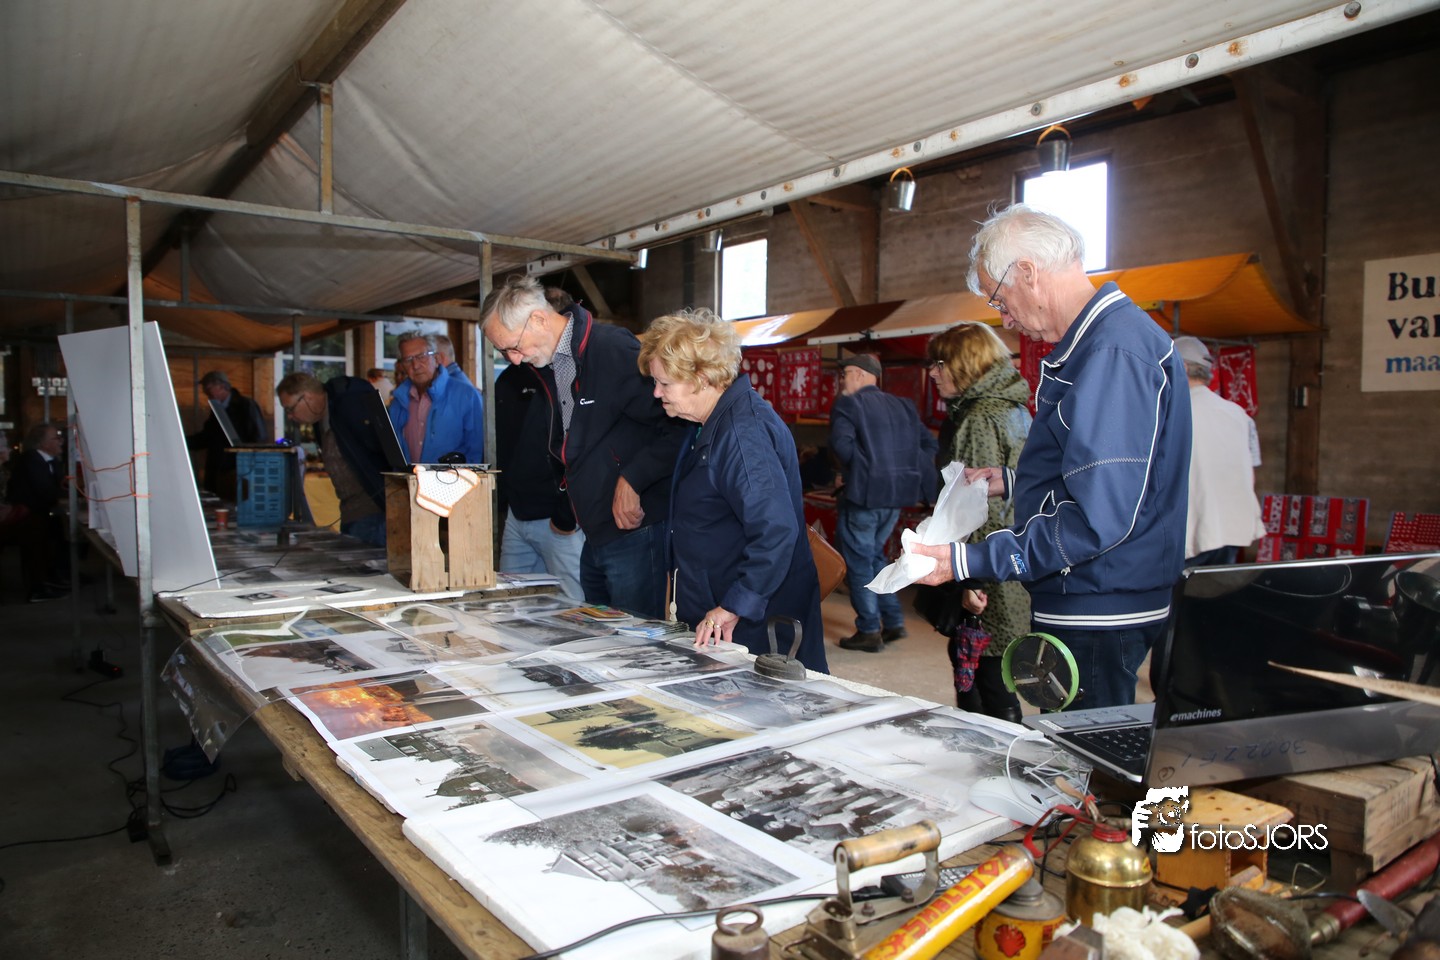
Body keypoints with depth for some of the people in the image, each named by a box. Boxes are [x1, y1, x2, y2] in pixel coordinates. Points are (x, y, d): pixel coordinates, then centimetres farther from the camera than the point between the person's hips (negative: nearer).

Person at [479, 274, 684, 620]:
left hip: (635, 530, -9)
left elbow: (680, 425, -20)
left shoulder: (614, 349, -16)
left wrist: (632, 479, -18)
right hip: (595, 536, 9)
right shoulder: (546, 366, 13)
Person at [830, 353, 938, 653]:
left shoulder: (847, 404, -7)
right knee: (874, 554, 22)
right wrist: (910, 473, 10)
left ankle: (869, 631, 7)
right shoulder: (902, 406, 14)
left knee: (857, 561, 4)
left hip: (863, 493, -7)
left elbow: (842, 445, -22)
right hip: (897, 495, 7)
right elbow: (930, 443, 9)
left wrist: (858, 471, -7)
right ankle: (893, 622, 23)